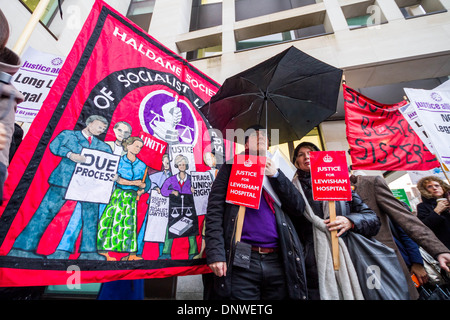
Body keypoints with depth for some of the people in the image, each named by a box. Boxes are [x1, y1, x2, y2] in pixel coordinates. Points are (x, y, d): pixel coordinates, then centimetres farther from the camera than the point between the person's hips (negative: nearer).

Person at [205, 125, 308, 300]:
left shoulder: (276, 172, 16)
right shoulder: (232, 167, 7)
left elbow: (298, 207, 6)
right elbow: (215, 210, -2)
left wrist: (275, 175, -4)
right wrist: (215, 253, -12)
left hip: (279, 260, 3)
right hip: (241, 260, -3)